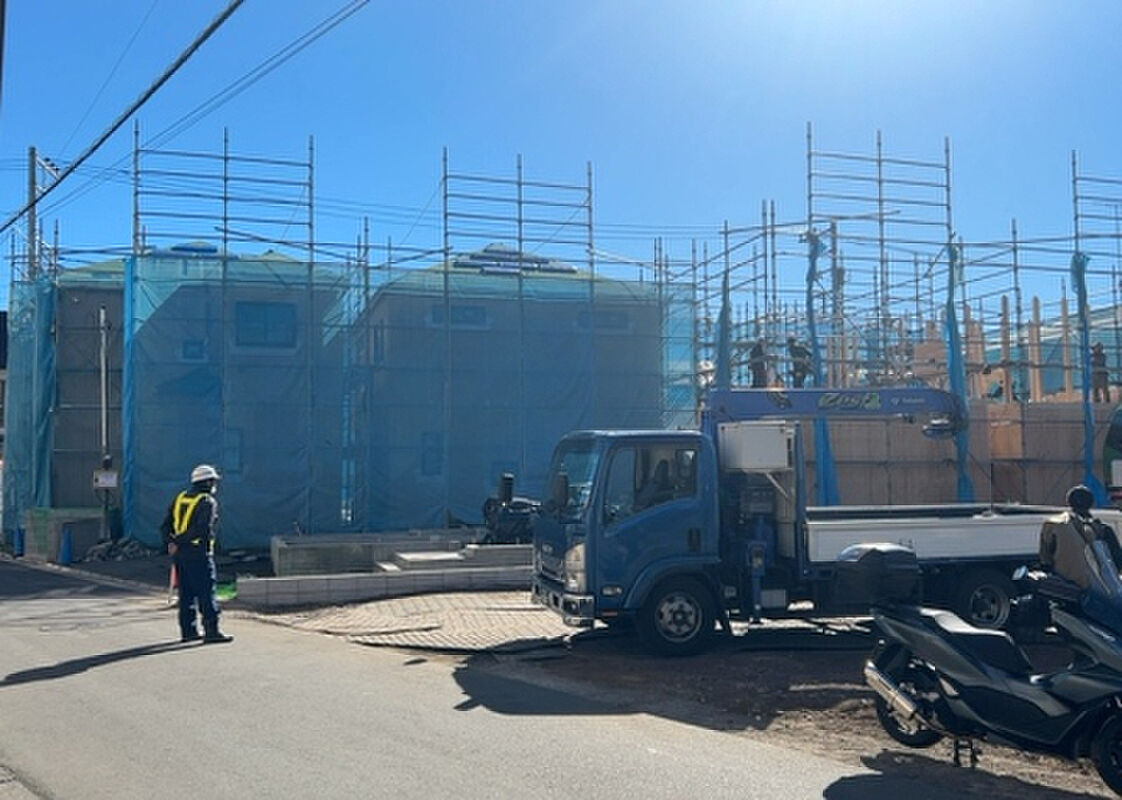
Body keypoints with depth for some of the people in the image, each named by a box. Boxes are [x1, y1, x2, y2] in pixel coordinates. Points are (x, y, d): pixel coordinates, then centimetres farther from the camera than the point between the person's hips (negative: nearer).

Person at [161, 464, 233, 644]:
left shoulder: (180, 498, 15)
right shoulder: (208, 501, -8)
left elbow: (165, 525, 11)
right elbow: (203, 529, -19)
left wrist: (172, 542, -2)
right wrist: (180, 542, -13)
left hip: (180, 553, 7)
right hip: (198, 552, -7)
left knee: (186, 592, 12)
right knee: (206, 592, -5)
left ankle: (188, 631, 16)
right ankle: (211, 631, -6)